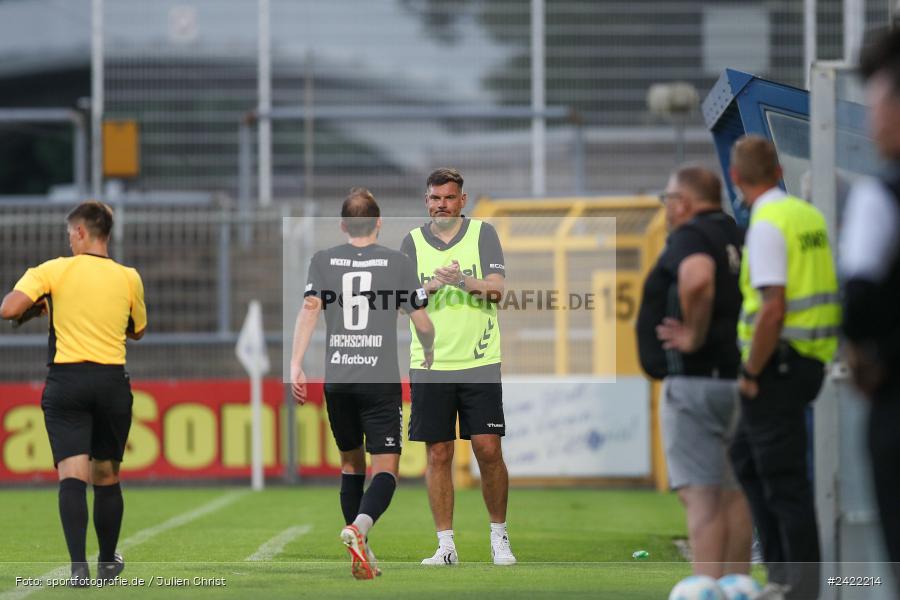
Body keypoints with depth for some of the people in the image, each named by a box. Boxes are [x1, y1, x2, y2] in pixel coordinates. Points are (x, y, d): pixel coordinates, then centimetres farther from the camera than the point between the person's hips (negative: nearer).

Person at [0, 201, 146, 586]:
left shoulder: (54, 270, -3)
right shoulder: (128, 278, 5)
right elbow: (137, 330, 20)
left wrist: (39, 305, 9)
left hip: (66, 381, -2)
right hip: (112, 380, 2)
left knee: (72, 476, -8)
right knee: (106, 476, 15)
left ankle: (78, 566, -23)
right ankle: (107, 563, 28)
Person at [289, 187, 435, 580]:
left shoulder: (323, 261, 6)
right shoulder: (397, 263, 2)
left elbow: (309, 309, -7)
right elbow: (423, 323, 2)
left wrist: (295, 365, -10)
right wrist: (428, 354, 23)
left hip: (337, 380, 3)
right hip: (381, 379, -3)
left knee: (351, 463, 18)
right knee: (386, 469, -3)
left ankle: (360, 555, 17)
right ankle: (358, 527, -31)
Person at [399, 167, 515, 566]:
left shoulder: (483, 234, 4)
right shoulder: (413, 242, 8)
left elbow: (497, 288, -6)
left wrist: (462, 280, -22)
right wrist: (431, 285, -18)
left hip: (479, 362, -1)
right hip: (429, 364, 1)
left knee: (488, 450, -5)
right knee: (438, 454, 1)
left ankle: (499, 536, 11)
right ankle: (446, 544, 6)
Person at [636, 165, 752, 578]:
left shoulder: (689, 237, -9)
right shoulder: (738, 238, 17)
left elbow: (697, 279, -31)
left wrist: (695, 335, -20)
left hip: (694, 378, -8)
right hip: (736, 379, 8)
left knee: (700, 495, -10)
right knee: (733, 494, 12)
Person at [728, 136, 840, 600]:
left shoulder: (767, 225, -16)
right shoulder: (809, 215, 11)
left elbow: (772, 308, -22)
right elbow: (823, 290, 18)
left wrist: (751, 373, -14)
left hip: (779, 358, -9)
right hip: (811, 358, 9)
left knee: (783, 476, -5)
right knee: (746, 456, 20)